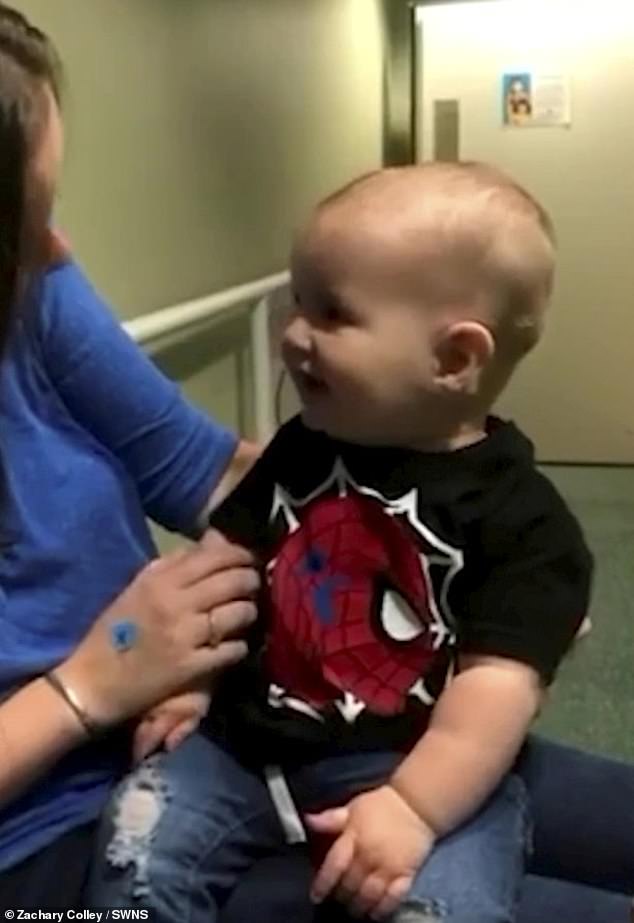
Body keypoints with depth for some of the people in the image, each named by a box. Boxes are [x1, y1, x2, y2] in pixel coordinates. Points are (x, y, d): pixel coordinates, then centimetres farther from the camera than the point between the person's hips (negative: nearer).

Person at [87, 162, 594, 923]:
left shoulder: (519, 516, -10)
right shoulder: (301, 450, 8)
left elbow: (498, 684, -16)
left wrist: (413, 808, -25)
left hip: (428, 772, -4)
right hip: (251, 742, 5)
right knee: (136, 847, -12)